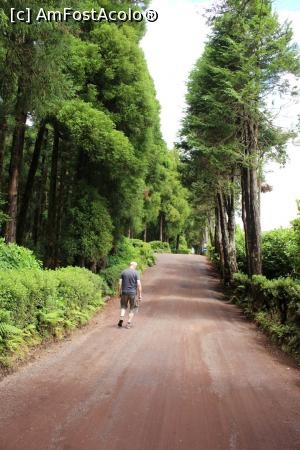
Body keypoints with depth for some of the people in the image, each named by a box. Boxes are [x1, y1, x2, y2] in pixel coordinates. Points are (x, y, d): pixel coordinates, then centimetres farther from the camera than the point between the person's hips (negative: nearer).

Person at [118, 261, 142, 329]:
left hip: (124, 292, 2)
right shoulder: (136, 273, -4)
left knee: (123, 306, 18)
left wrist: (119, 292, 9)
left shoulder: (123, 272, 3)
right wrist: (140, 295, -7)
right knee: (132, 308, 11)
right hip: (133, 293, -2)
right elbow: (139, 284, -10)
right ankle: (129, 323, 8)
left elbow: (120, 283, 1)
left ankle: (121, 319, -3)